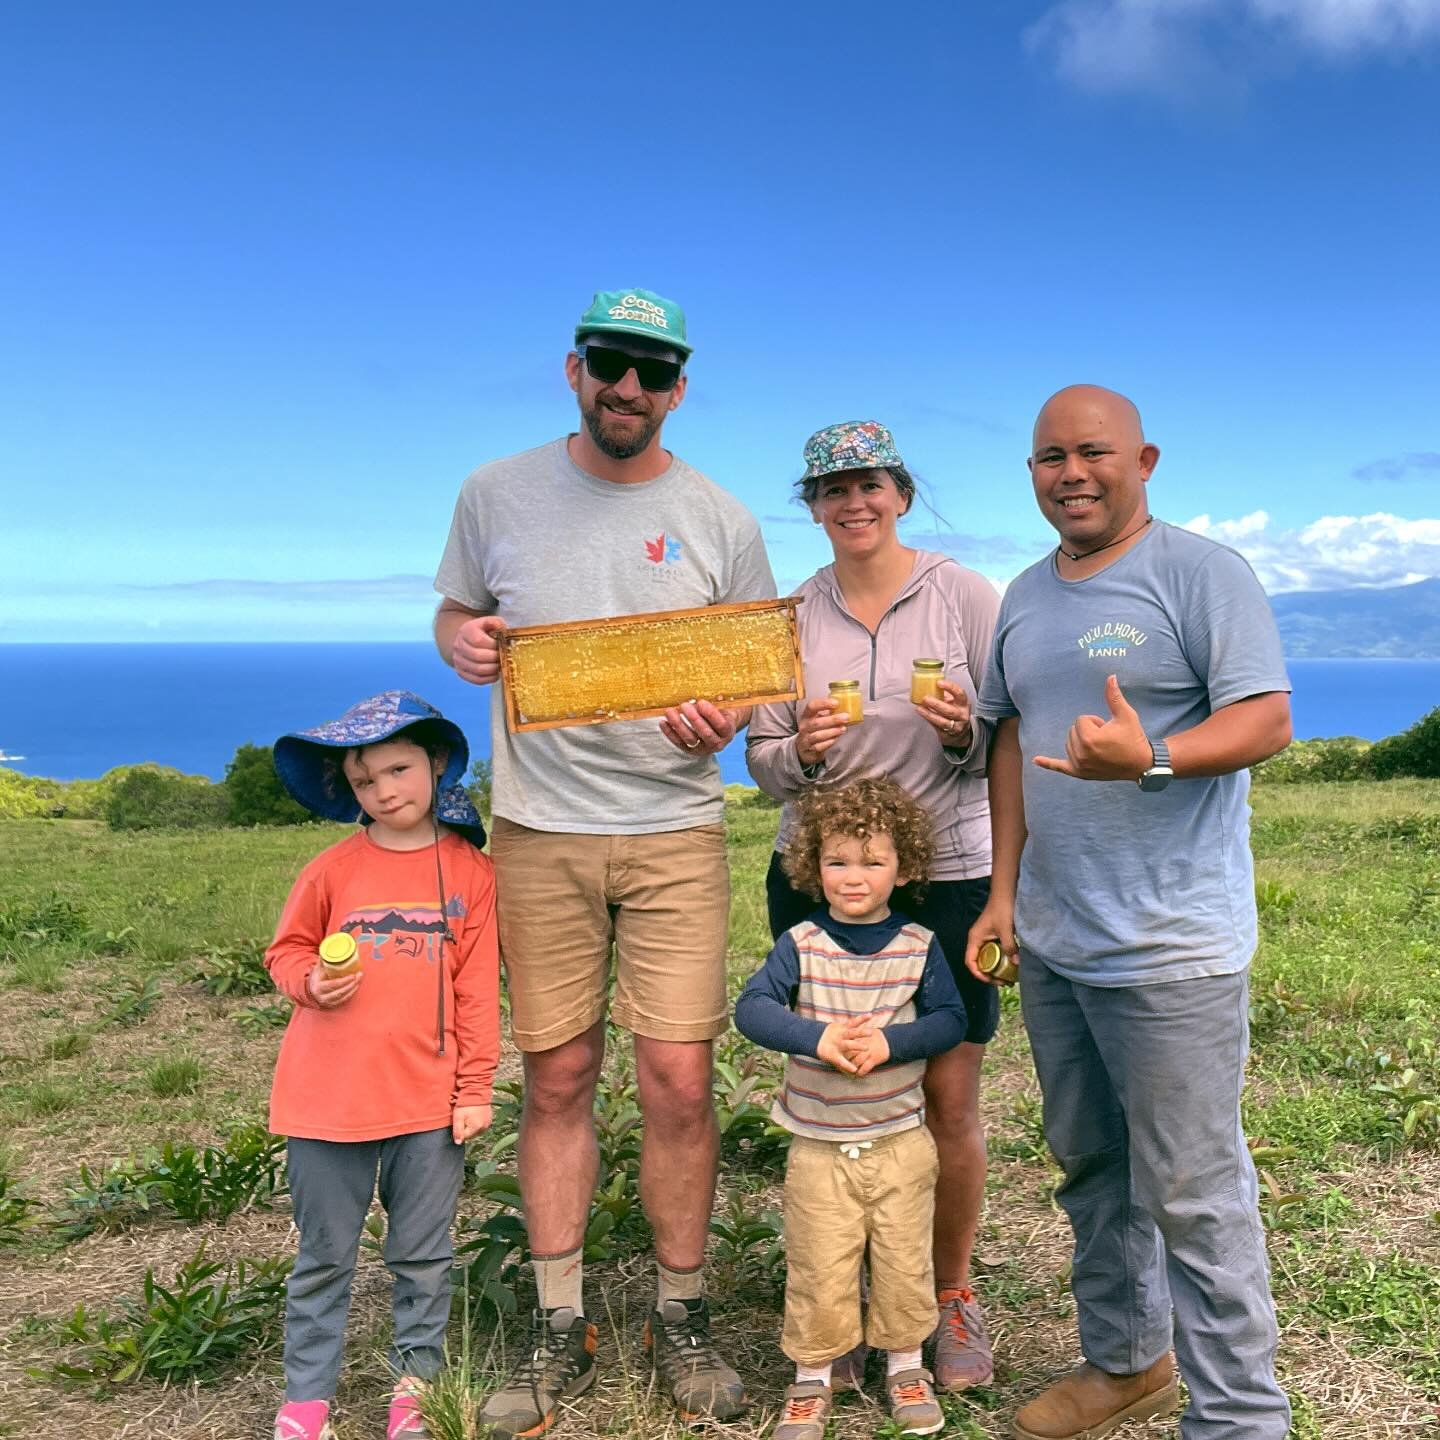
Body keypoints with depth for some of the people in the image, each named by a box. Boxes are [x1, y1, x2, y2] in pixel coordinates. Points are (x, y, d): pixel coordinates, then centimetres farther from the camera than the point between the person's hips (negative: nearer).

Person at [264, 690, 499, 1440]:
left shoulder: (470, 870, -1)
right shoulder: (333, 867, -1)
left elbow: (478, 988, 1)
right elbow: (285, 951, 11)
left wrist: (475, 1087, 0)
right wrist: (311, 981, -12)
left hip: (428, 1099, 0)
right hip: (326, 1095, 0)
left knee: (423, 1258, 12)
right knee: (323, 1258, 12)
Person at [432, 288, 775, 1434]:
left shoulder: (721, 522, 3)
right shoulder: (497, 494, 5)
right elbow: (455, 613, 16)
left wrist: (725, 719, -15)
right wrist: (463, 640, -9)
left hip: (675, 832, 0)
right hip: (540, 832, 1)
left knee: (679, 1080, -1)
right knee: (556, 1078, 7)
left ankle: (681, 1323, 20)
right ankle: (561, 1335, 22)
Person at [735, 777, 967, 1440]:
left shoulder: (918, 946, -4)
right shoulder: (800, 945, -7)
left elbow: (949, 1020, -7)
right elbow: (750, 1008, -16)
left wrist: (890, 1043, -24)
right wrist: (817, 1038, -31)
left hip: (900, 1142, 1)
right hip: (818, 1146, -1)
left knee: (904, 1261, 13)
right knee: (819, 1267, 6)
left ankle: (905, 1366, 35)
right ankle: (811, 1378, 26)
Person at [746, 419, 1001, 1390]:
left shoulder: (965, 596, -1)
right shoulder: (794, 615, 5)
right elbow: (762, 759, 6)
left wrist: (966, 733, -20)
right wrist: (802, 752, -15)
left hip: (949, 875, -1)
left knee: (951, 1100, 4)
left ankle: (953, 1295, 26)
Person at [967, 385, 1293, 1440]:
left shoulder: (1202, 573, -8)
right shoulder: (1026, 597, 13)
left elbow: (1267, 720, -15)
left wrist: (1149, 759, -32)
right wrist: (1005, 890, 12)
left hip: (1172, 949, -7)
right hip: (1051, 943, 7)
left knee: (1191, 1192, -2)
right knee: (1088, 1166, 18)